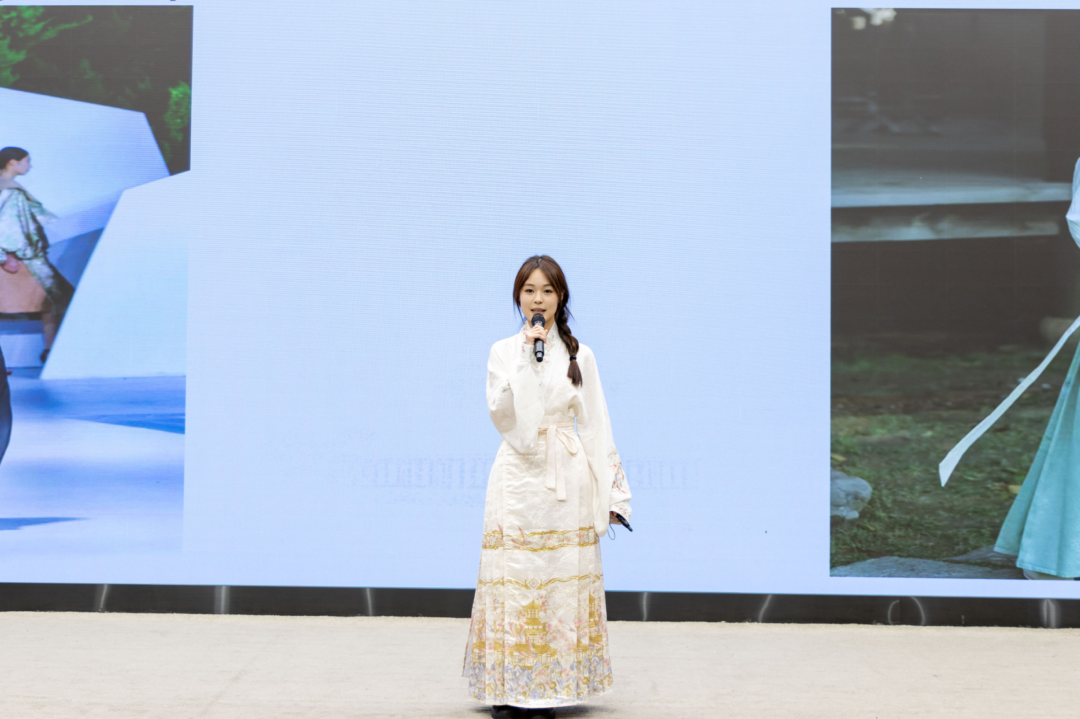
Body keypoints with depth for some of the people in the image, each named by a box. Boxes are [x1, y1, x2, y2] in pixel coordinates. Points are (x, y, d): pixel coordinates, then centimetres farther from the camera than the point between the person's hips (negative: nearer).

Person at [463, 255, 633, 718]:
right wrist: (527, 360, -13)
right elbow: (501, 412, -8)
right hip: (518, 478, 0)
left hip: (567, 482, 0)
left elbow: (595, 427, 6)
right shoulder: (504, 351, 6)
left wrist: (611, 493, 2)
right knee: (514, 578, -2)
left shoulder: (580, 356, 7)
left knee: (561, 580, -1)